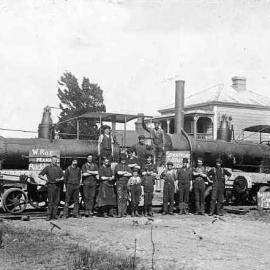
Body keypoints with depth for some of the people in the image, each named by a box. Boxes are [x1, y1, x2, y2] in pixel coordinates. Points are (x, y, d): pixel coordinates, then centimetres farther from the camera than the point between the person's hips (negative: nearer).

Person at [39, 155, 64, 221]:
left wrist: (59, 179, -4)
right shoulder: (47, 168, 5)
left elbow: (62, 177, 17)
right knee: (50, 201, -8)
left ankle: (54, 215, 7)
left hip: (58, 185, 3)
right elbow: (40, 175, 7)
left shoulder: (59, 168, 14)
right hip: (51, 185, -3)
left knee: (56, 201, 2)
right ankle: (49, 215, -7)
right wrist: (45, 179, -7)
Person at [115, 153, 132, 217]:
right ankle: (119, 213, -14)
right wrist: (125, 172, 0)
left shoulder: (127, 166, 17)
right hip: (119, 183, -4)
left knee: (125, 198, 1)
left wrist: (122, 174, -6)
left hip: (126, 183, 4)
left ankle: (124, 212, 5)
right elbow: (118, 172, -13)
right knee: (120, 198, -11)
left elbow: (130, 174, 2)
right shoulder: (117, 166, 6)